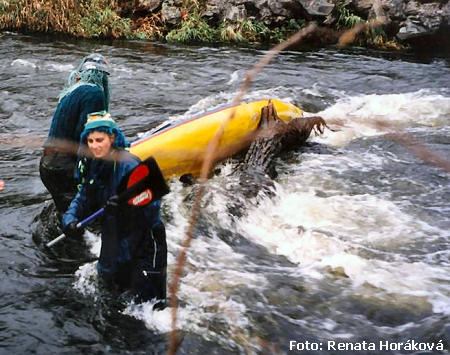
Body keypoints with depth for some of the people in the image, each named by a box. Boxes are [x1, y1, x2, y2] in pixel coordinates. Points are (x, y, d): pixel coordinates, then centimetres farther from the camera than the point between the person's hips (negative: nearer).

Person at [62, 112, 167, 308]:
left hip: (145, 236, -7)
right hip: (114, 235, 7)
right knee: (112, 283, 25)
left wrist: (128, 200, -47)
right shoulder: (92, 165, -1)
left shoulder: (128, 164, -24)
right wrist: (70, 219, -13)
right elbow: (83, 199, 5)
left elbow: (153, 201, -31)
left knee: (148, 300, -4)